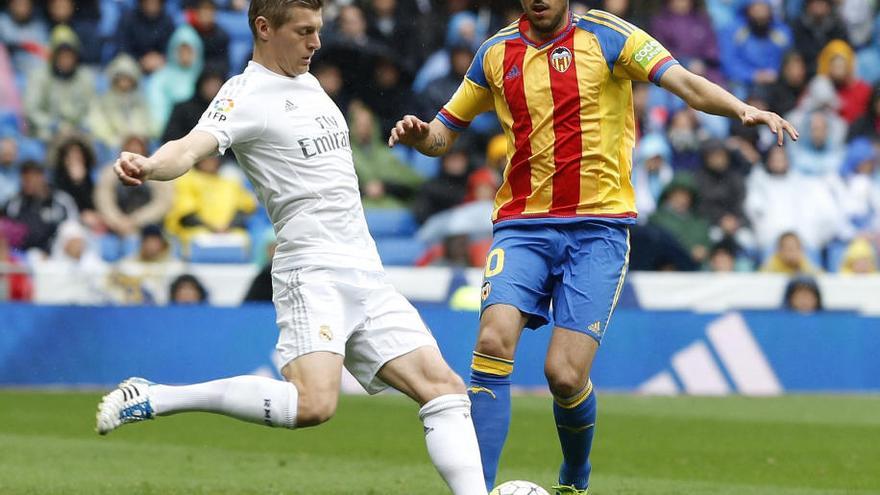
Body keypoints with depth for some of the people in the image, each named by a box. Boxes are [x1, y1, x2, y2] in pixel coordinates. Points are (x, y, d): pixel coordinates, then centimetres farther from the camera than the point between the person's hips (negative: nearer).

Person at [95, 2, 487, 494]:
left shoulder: (309, 82, 17)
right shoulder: (246, 94, -8)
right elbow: (192, 147, -27)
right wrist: (150, 165, -47)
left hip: (367, 276, 8)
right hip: (313, 273, -8)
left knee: (445, 388, 0)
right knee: (313, 404, -27)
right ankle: (151, 399, -17)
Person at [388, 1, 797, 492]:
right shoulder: (496, 53, 10)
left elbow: (685, 82, -14)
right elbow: (446, 131, 19)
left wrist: (742, 109, -32)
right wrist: (419, 135, -5)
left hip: (598, 227, -3)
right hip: (522, 225, 3)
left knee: (565, 374, -11)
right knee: (494, 340, -21)